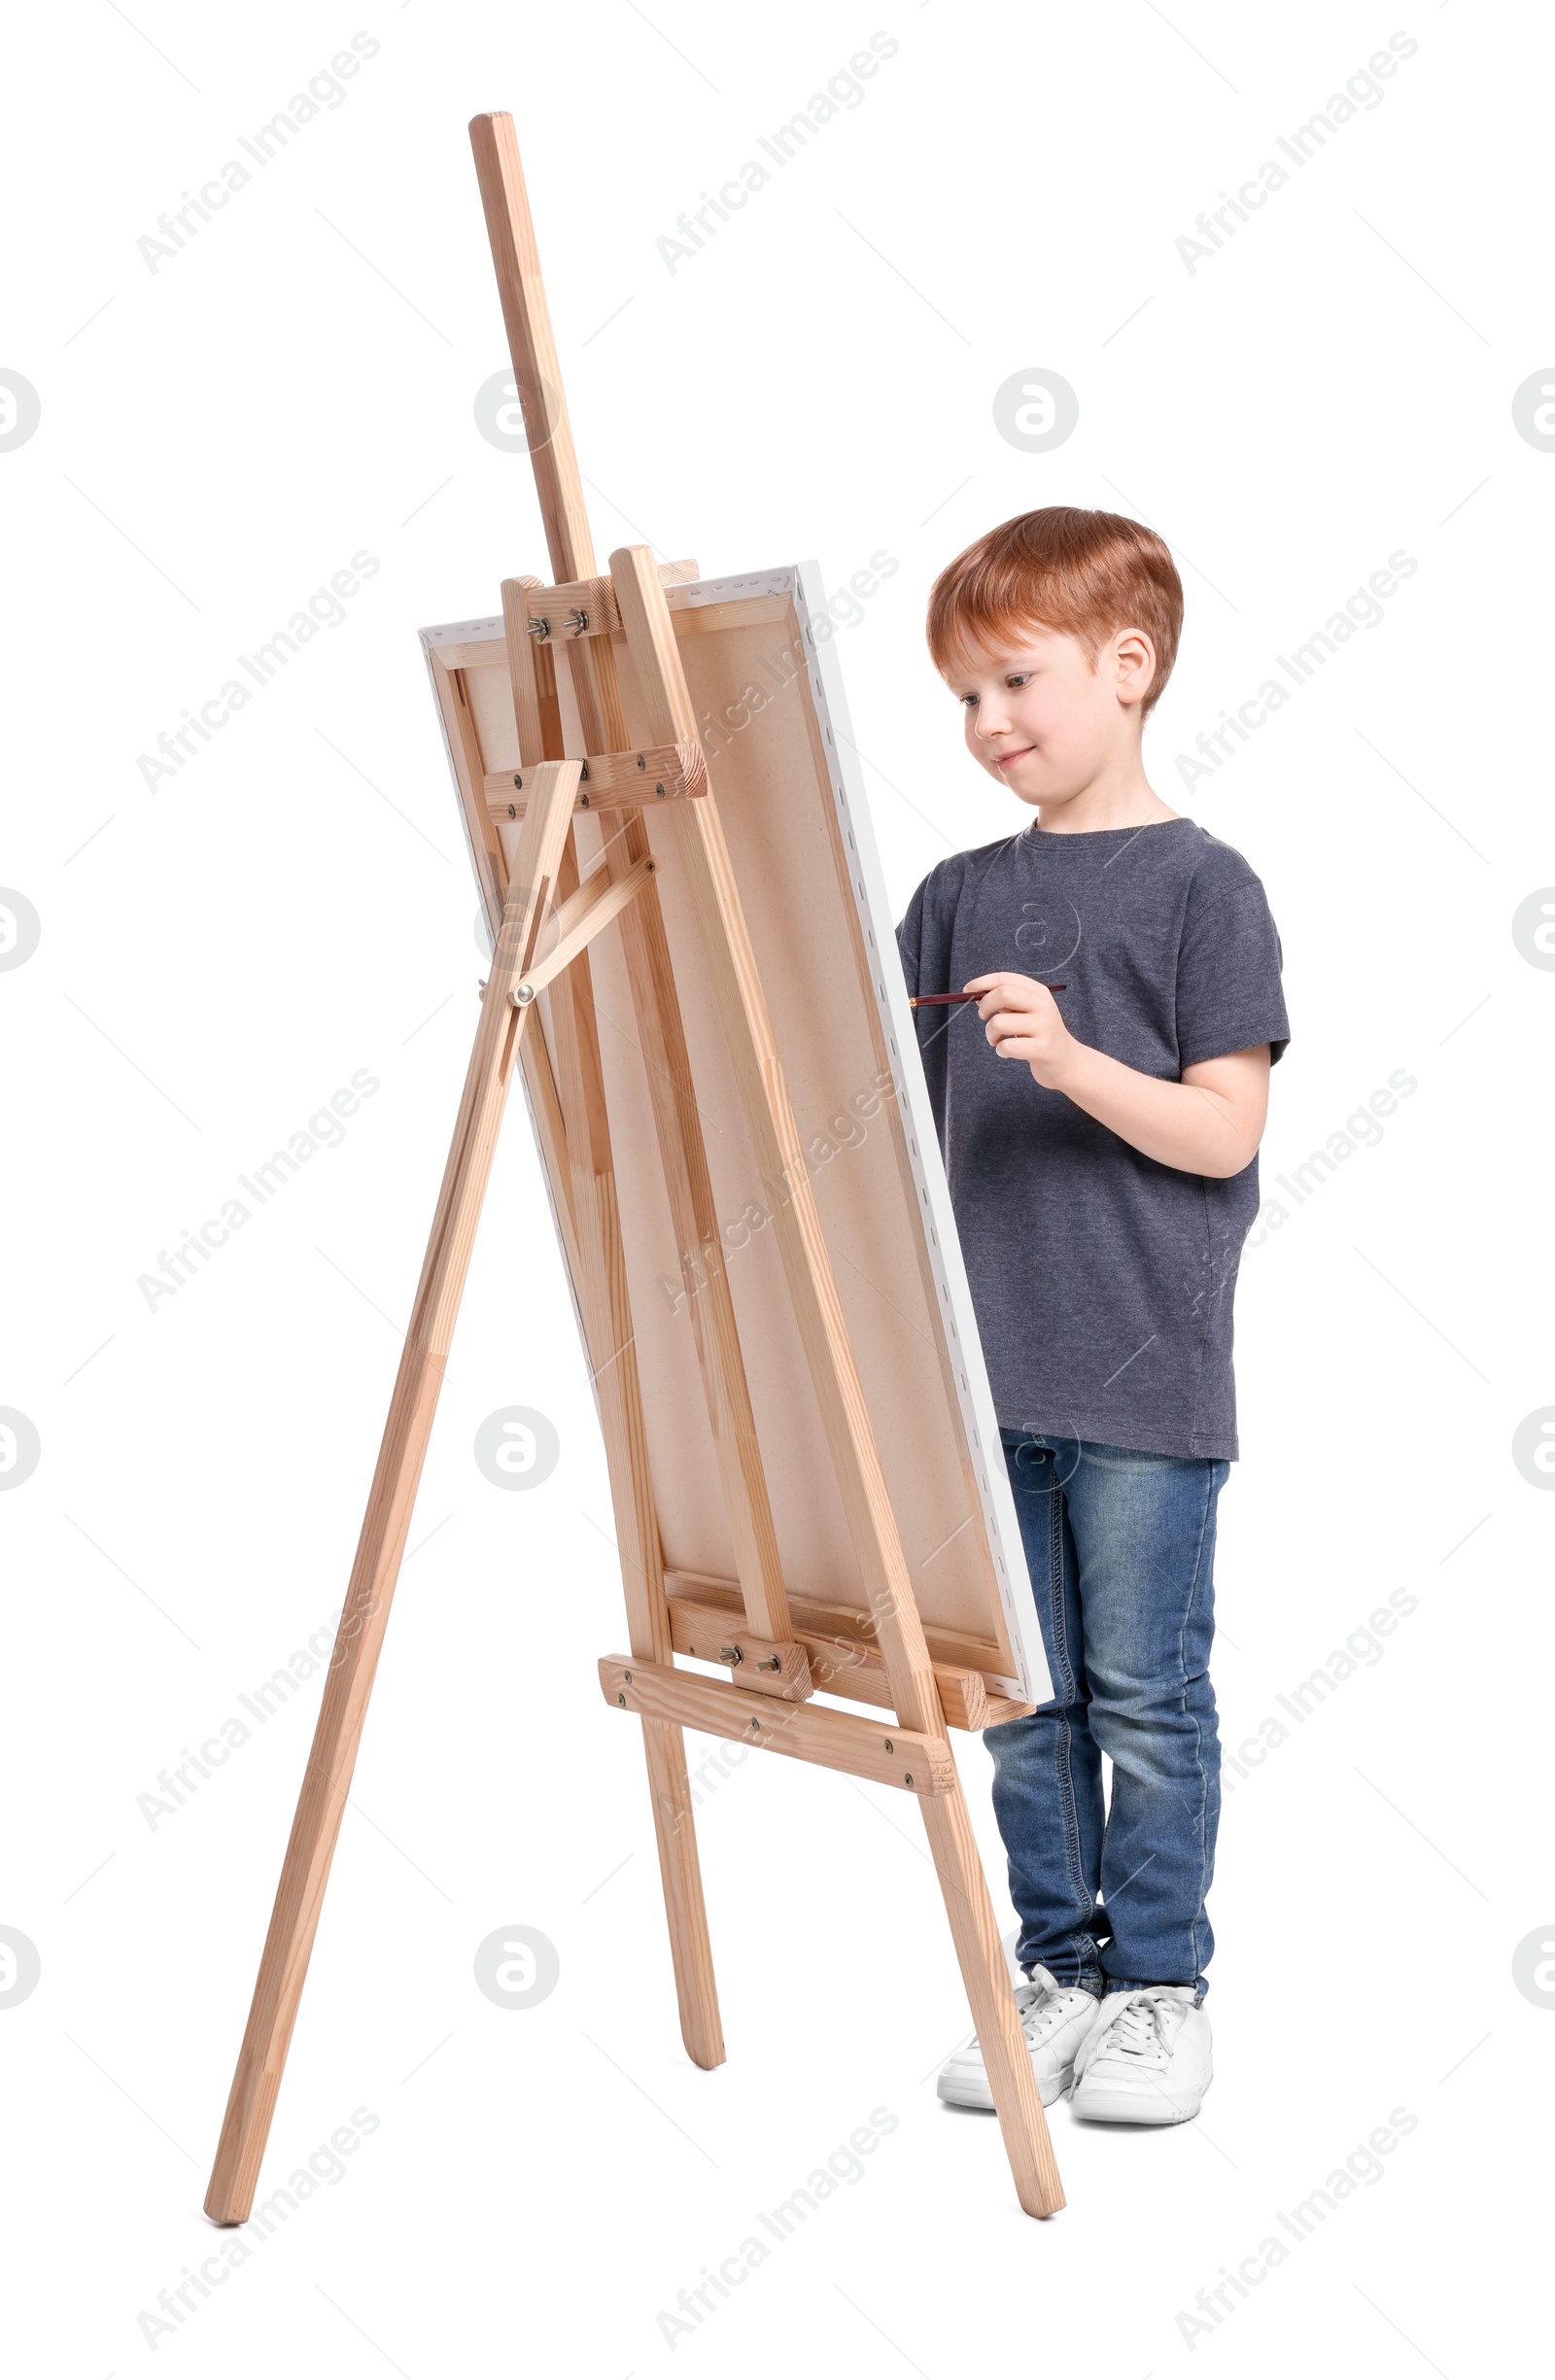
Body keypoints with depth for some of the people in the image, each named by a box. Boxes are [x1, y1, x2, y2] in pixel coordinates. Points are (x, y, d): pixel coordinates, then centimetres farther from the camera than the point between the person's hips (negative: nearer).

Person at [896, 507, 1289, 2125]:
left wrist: (1073, 1058, -23)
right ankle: (1058, 1969, 26)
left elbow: (1223, 1132, -10)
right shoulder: (960, 896, 10)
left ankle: (1158, 1986, 19)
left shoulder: (1199, 884, -5)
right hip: (990, 1372, 5)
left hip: (1142, 1381, -5)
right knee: (1024, 1699, 12)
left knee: (1145, 1694, 4)